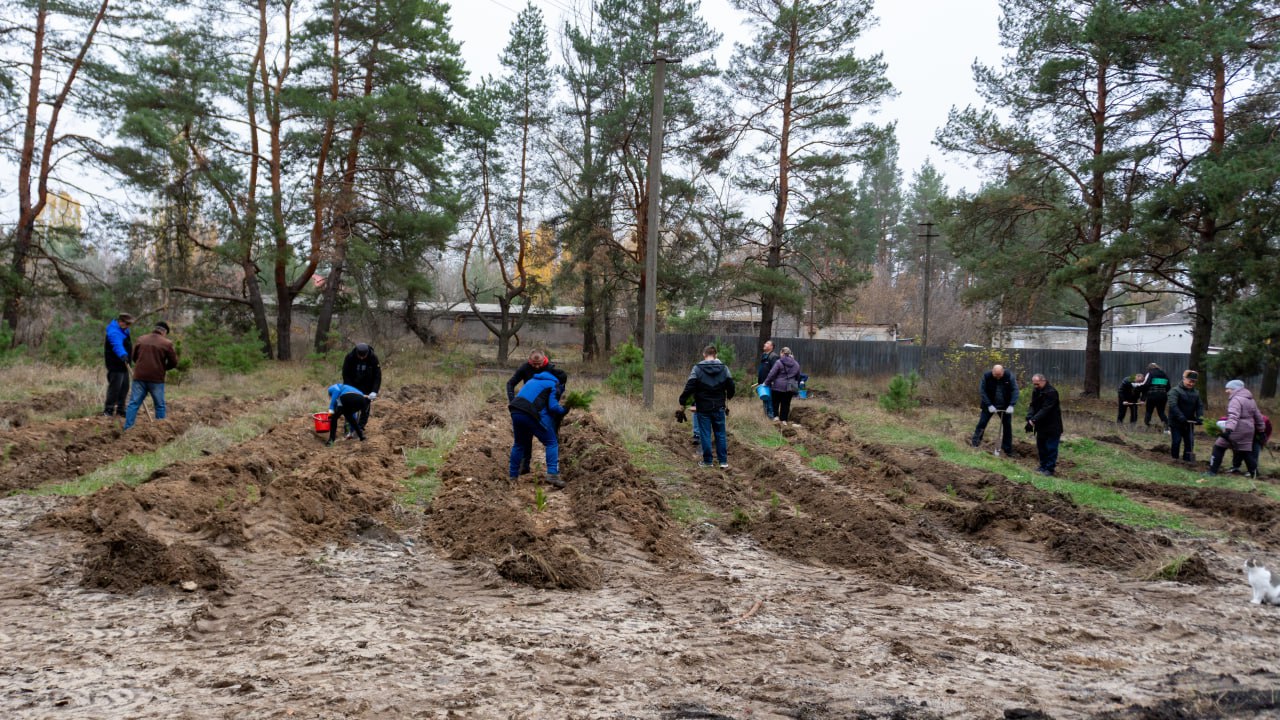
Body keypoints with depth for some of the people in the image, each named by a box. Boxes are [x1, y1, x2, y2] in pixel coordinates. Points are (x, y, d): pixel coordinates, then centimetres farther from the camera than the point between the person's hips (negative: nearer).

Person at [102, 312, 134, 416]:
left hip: (123, 364, 10)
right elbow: (117, 345, -38)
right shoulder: (114, 332, -19)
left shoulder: (123, 330, 14)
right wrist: (123, 355, -54)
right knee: (115, 387, -11)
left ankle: (120, 410, 19)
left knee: (124, 388, 11)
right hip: (115, 365, -10)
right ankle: (108, 410, -6)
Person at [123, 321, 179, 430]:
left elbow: (134, 357, 15)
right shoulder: (167, 343, -4)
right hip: (156, 379, -2)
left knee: (134, 404, 5)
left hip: (139, 377, 3)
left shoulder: (141, 339, 6)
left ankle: (127, 428, 0)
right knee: (160, 405, 9)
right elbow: (174, 362, 0)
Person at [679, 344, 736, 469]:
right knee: (720, 434, 10)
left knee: (705, 435, 5)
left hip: (703, 407, -3)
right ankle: (723, 461, 10)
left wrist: (682, 402, -5)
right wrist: (728, 398, 27)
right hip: (719, 407, 3)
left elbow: (689, 387, -13)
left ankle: (707, 461, 9)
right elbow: (731, 386, 8)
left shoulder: (697, 369, -9)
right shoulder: (724, 368, 1)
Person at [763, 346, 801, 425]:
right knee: (786, 403, 9)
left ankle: (776, 416, 3)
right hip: (790, 387, 4)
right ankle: (784, 420, 10)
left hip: (778, 386, -4)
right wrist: (797, 386, 27)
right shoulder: (796, 364, 8)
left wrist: (766, 383, -2)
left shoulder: (779, 362, -10)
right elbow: (798, 376, 17)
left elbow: (772, 374, -12)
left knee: (776, 402, 13)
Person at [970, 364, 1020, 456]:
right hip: (990, 405, -1)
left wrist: (1011, 405, -25)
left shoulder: (1009, 376, -15)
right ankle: (974, 443, 3)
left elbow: (1015, 390, -14)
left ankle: (1008, 450, 13)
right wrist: (989, 405, -21)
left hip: (1005, 406, 1)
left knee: (1007, 426, 4)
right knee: (982, 423, -5)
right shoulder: (986, 376, -16)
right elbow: (982, 391, -14)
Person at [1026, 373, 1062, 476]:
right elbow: (1033, 406, 2)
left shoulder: (1051, 392, -21)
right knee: (1041, 446, 14)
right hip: (1041, 425, 8)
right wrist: (1029, 417, -16)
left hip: (1052, 426, -8)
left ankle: (1049, 469, 0)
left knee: (1051, 448, -4)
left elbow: (1045, 409, -26)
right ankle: (1043, 466, 25)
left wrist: (1034, 419, -30)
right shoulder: (1036, 391, 6)